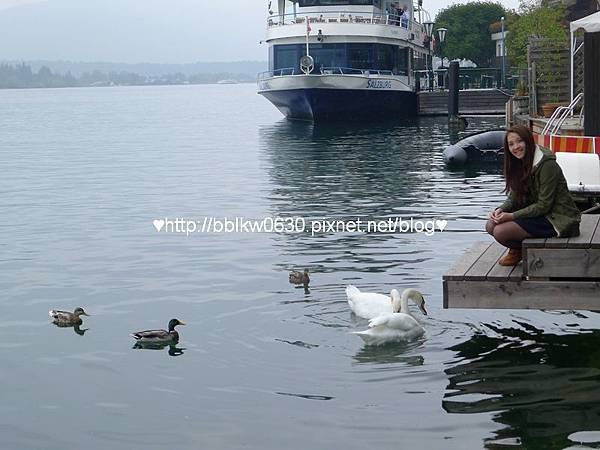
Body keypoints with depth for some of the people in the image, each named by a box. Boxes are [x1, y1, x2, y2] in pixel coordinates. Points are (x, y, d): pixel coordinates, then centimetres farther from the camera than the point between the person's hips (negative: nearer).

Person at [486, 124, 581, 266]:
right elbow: (514, 198, 8)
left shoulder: (547, 165, -21)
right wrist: (500, 210, -13)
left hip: (557, 220, -9)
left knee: (500, 232, -21)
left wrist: (512, 216, -21)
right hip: (537, 213, 9)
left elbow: (544, 206, -21)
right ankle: (517, 249, 18)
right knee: (491, 225, -2)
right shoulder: (520, 165, 7)